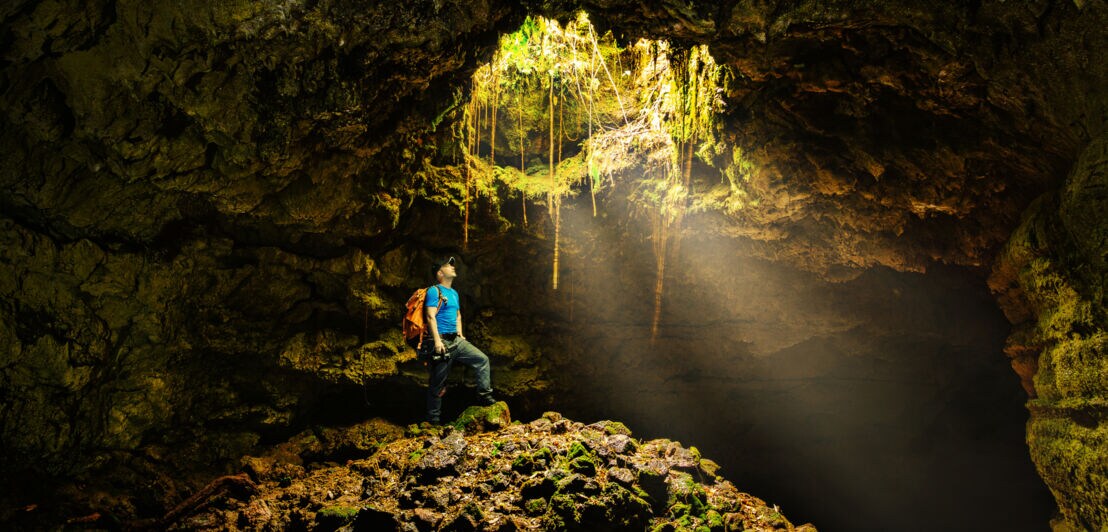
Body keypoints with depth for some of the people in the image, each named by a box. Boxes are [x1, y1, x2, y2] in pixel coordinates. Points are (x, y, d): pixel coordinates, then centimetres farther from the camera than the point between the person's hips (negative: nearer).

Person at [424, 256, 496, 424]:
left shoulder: (454, 293, 18)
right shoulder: (434, 291, -8)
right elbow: (431, 316, -17)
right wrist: (437, 340, -23)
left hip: (457, 341, 8)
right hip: (442, 342, -8)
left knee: (482, 360, 1)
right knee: (438, 382, -1)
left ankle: (484, 394, 9)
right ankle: (433, 418, 7)